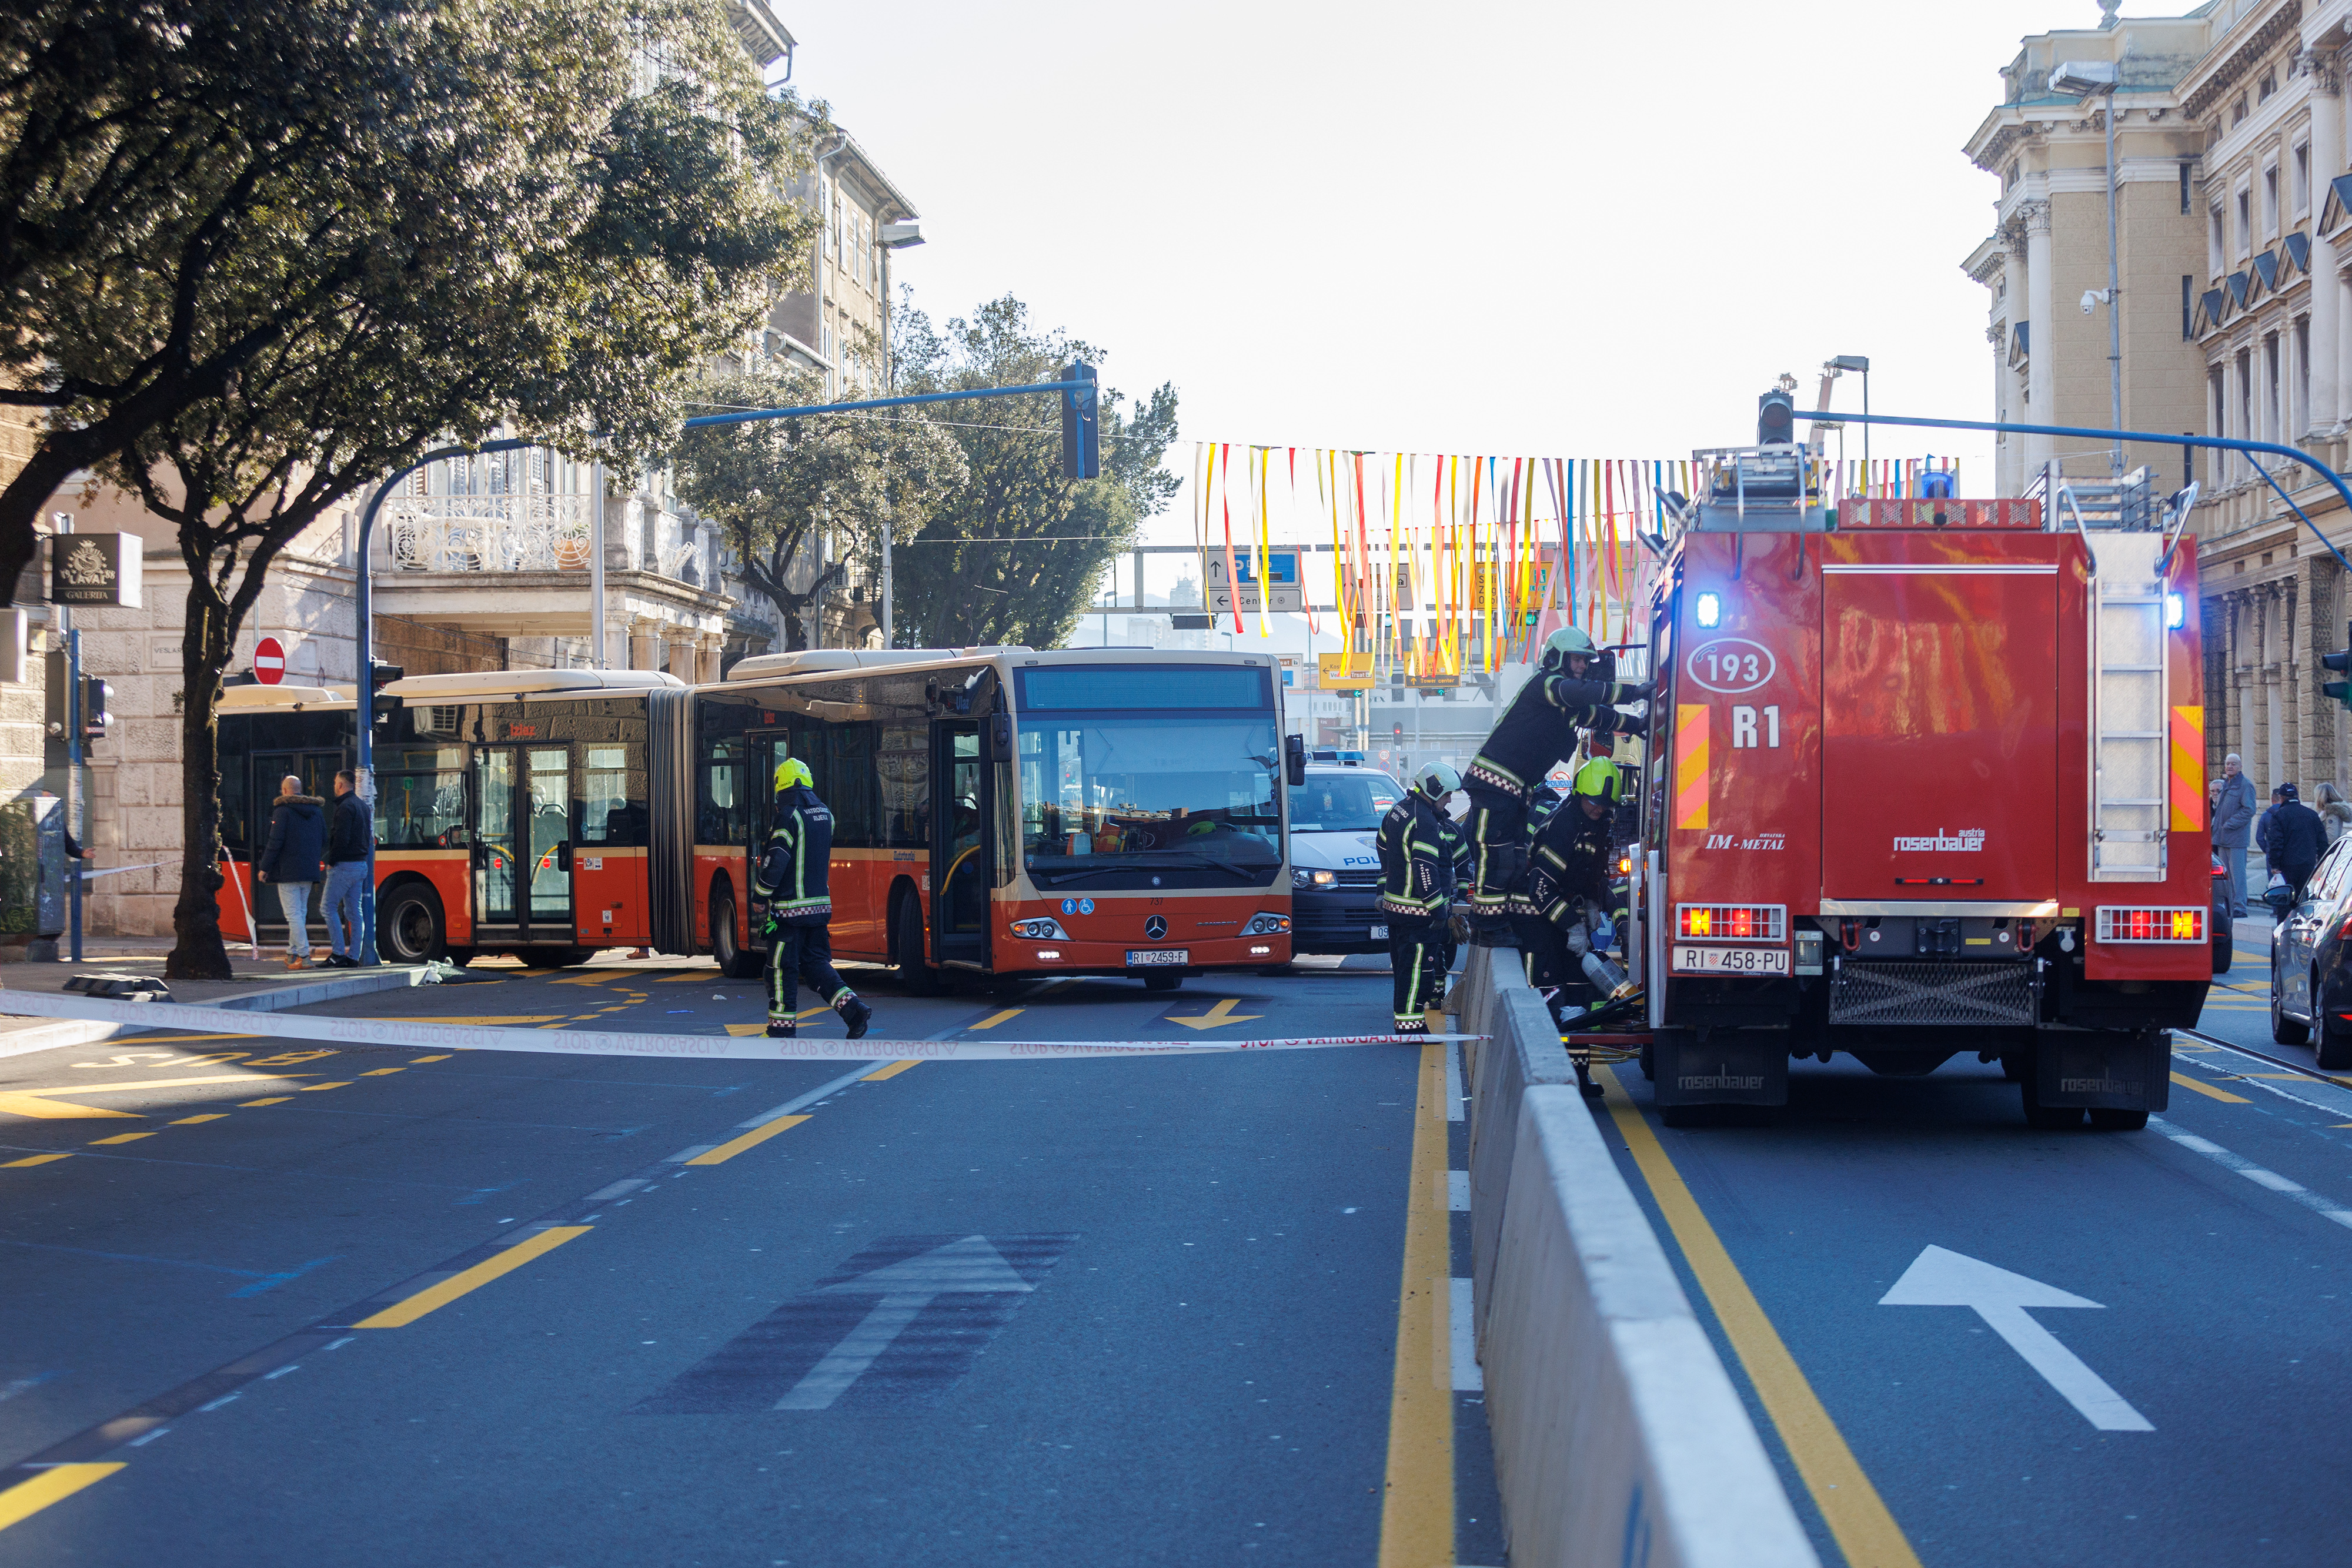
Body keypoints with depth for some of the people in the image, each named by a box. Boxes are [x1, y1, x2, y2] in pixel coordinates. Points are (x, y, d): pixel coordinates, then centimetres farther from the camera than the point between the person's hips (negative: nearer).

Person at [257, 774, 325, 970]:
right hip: (309, 872, 7)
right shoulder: (317, 810, 12)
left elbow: (275, 842, -12)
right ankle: (293, 953, 22)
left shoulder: (283, 810, -8)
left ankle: (304, 956, -14)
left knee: (293, 914, -7)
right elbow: (324, 842, 16)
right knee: (301, 913, 15)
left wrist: (264, 868, -6)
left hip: (288, 871, -7)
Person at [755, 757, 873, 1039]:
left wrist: (760, 891, -6)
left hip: (789, 908, -7)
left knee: (782, 969, 2)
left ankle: (781, 1032, 8)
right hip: (820, 904, 7)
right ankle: (855, 1011, 1)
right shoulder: (825, 815, 10)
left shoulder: (789, 817, -14)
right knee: (815, 963, 15)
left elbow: (776, 862, -19)